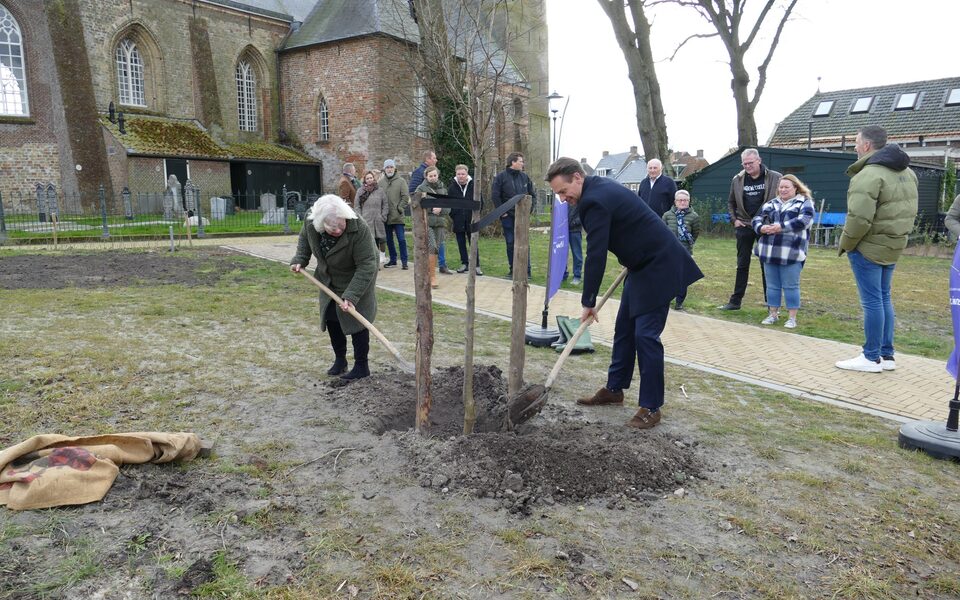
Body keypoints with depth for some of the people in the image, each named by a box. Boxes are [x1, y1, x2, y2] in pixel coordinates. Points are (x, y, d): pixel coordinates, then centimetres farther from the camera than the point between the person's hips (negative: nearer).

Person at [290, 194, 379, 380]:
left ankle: (362, 366, 7)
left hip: (356, 280, -5)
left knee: (356, 319, -5)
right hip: (330, 281, 6)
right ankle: (339, 359, 27)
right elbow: (305, 237, 4)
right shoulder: (310, 220, -22)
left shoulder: (359, 230, -37)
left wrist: (351, 295, -38)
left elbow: (367, 266, -34)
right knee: (331, 318, 10)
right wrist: (300, 259, -10)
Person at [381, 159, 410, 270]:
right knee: (388, 239, 11)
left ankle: (404, 261, 3)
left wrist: (400, 208, -9)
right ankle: (393, 260, 23)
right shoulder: (381, 182, 8)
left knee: (401, 239, -4)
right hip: (385, 217, 4)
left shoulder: (401, 181, 0)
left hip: (397, 217, -4)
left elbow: (405, 197, -3)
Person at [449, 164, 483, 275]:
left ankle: (476, 265, 3)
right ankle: (464, 263, 19)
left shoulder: (473, 185, -1)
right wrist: (452, 214, -3)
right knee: (461, 243, 9)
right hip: (458, 221, 2)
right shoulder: (452, 187, 0)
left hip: (471, 220, -1)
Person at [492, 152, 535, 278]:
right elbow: (495, 195, -7)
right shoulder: (501, 176, -3)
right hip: (508, 216, -2)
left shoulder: (524, 177, 7)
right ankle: (513, 270, 14)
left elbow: (532, 194, 15)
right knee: (510, 243, 4)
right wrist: (502, 212, -10)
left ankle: (526, 270, 5)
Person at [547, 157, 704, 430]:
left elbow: (595, 256, -22)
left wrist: (588, 302, -14)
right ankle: (614, 389, 25)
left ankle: (651, 407, 0)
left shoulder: (594, 201, -23)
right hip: (643, 264, 11)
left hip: (659, 267, -11)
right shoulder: (600, 186, 8)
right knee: (624, 328, 14)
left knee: (645, 335, -10)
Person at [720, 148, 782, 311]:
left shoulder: (775, 178, -6)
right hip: (744, 226, 3)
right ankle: (735, 301, 11)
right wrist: (734, 219, 5)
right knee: (742, 265, 7)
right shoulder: (737, 180, 4)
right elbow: (731, 202, 16)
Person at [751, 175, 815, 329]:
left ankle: (792, 318, 7)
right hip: (770, 251, 5)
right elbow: (756, 220, 11)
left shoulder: (805, 203, 3)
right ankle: (773, 314, 20)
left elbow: (803, 221, -14)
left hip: (791, 253, -5)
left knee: (791, 286, -1)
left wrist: (781, 227, -19)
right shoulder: (770, 204, 18)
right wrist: (762, 228, -11)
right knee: (772, 285, 10)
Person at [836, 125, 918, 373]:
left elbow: (859, 218, -26)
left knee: (872, 301, -2)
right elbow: (908, 210, 16)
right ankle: (887, 355, 23)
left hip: (868, 247, -9)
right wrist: (896, 233, 19)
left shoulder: (869, 174, -20)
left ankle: (872, 358, 7)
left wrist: (845, 244, -12)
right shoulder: (907, 172, 12)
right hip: (894, 246, 9)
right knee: (884, 298, 16)